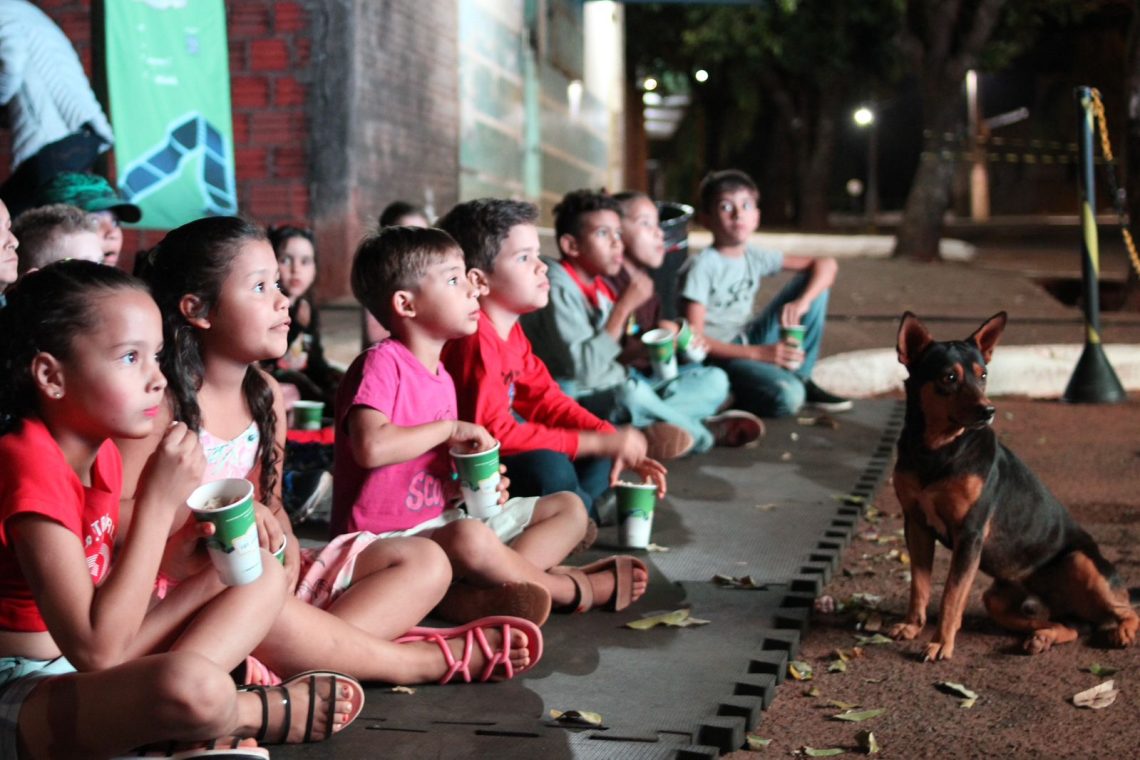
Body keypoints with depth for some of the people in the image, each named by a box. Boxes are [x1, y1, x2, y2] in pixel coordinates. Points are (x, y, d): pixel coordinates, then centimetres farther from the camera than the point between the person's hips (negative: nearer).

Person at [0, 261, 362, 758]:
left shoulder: (98, 449, 3)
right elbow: (95, 649, -28)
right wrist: (159, 503, -26)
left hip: (88, 668, 9)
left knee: (261, 574, 8)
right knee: (193, 687, -37)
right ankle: (267, 713, -1)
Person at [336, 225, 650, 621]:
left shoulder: (441, 376, 12)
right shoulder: (381, 364, -15)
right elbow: (371, 447, -32)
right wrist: (451, 428, -18)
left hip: (440, 520, 10)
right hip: (389, 536, -10)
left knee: (569, 508, 9)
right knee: (470, 538, -40)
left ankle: (470, 594, -18)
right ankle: (574, 588, -12)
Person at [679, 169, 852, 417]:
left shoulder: (755, 257, 1)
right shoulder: (701, 267, -17)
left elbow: (827, 265, 2)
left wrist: (802, 303, -19)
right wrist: (760, 354, -27)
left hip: (750, 342, 7)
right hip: (718, 354, -7)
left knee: (815, 278, -1)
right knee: (787, 397, -35)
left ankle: (800, 378, 2)